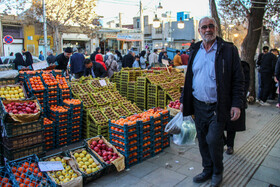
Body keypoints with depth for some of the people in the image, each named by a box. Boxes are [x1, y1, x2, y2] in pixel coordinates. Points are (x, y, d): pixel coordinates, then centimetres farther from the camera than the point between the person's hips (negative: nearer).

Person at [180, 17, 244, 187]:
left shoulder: (228, 50, -5)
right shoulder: (195, 51, 9)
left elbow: (238, 80, -5)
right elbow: (189, 78, 14)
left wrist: (237, 104, -12)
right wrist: (184, 100, 11)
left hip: (218, 107, -4)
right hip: (198, 105, 5)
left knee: (213, 140, -4)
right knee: (202, 141, 13)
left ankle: (218, 172, 24)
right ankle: (208, 170, 33)